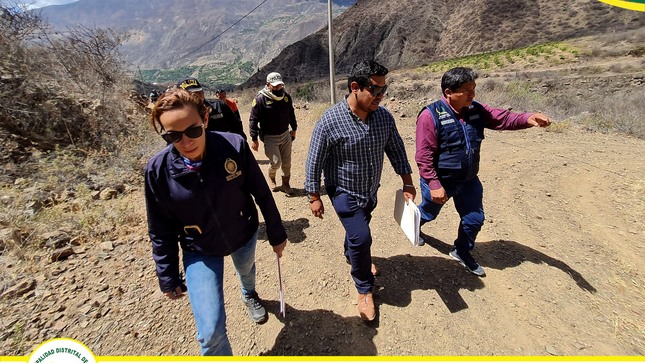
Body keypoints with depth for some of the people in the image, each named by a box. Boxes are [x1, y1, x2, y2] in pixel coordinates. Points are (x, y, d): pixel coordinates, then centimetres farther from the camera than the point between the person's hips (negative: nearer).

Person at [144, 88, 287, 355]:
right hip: (200, 251, -1)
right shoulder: (157, 170, -23)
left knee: (246, 270, 33)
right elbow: (161, 231, -9)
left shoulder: (234, 146, -27)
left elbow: (262, 193, -13)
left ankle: (249, 295, 70)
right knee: (211, 332, -3)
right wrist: (168, 278, 0)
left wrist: (276, 234, -3)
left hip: (244, 235, 1)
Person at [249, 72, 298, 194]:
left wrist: (294, 129, 21)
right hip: (270, 137, -4)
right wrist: (254, 139, -13)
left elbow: (291, 114, 16)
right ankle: (272, 178, 26)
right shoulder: (260, 99, -15)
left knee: (287, 162, 7)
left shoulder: (286, 96, 1)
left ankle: (286, 184, 27)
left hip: (285, 135, 5)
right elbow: (253, 120, -12)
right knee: (276, 162, -8)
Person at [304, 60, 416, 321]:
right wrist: (314, 197, -11)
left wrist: (407, 182, 3)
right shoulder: (330, 121, -24)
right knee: (361, 237, -10)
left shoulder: (384, 116, -9)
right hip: (344, 192, -5)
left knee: (358, 230, 25)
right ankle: (364, 289, 17)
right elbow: (314, 163, -16)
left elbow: (396, 149, 3)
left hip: (370, 191, 6)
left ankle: (351, 256, 58)